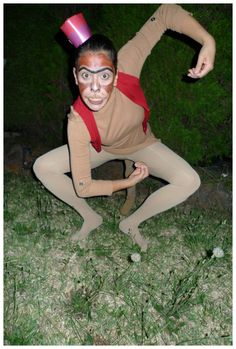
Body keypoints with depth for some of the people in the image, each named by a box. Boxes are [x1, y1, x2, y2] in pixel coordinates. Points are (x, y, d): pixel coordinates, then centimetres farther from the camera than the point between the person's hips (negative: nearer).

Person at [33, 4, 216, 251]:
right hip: (102, 148, -1)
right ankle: (90, 218, 5)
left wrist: (207, 41, -38)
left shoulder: (125, 65, -38)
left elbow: (166, 13, -28)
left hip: (140, 143, 1)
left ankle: (131, 223, 3)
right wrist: (128, 183, -22)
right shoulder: (78, 123, -37)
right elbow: (82, 188, -29)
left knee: (190, 181, -19)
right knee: (42, 167, -16)